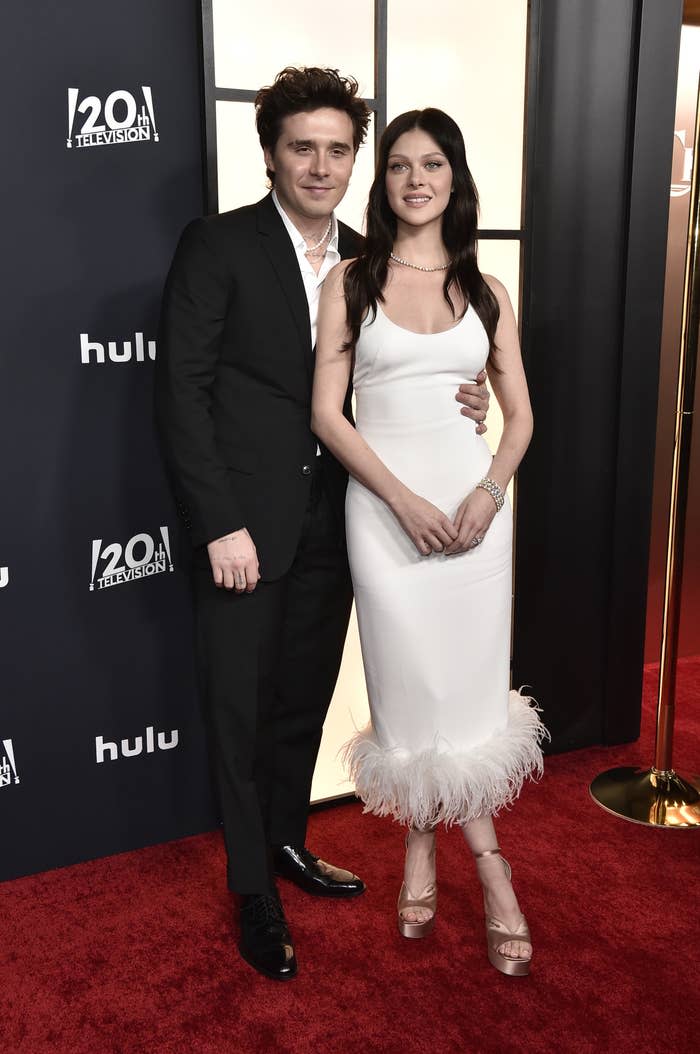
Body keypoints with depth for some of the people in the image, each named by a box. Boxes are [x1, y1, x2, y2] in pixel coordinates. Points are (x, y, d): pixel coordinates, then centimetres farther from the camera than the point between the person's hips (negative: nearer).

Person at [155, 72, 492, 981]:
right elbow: (183, 390, -11)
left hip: (330, 524, 5)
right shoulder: (217, 245, -7)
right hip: (245, 525, -5)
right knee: (242, 711, 7)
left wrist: (451, 405, -5)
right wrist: (220, 525, -17)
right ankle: (254, 891, 25)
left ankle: (287, 842, 40)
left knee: (304, 701, 18)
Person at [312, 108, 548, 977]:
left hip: (474, 500, 2)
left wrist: (487, 495, -8)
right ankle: (487, 864, 21)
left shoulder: (485, 292, 10)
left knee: (471, 682, 2)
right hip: (384, 504, -2)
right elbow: (326, 414, -3)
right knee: (410, 684, 2)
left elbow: (519, 416, 10)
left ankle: (424, 849, 22)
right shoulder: (349, 284, 3)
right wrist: (405, 500, -13)